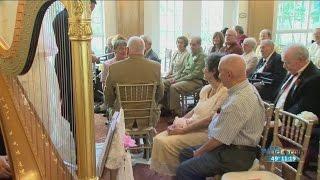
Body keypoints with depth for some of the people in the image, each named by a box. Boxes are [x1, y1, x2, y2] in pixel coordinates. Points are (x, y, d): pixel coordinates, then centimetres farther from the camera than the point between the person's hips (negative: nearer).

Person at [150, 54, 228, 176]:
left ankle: (175, 174, 1)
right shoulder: (206, 89, 13)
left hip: (205, 133, -8)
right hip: (191, 127, 8)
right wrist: (178, 122, 1)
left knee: (167, 143, -20)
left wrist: (183, 130, -18)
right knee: (158, 139, -6)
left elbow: (210, 120, -20)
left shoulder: (225, 92, -15)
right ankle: (159, 173, 5)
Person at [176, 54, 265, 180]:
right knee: (185, 154, 14)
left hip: (235, 155, -10)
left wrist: (199, 152, -6)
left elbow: (220, 138, -23)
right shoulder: (246, 88, 5)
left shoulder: (239, 101, -28)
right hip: (230, 146, 10)